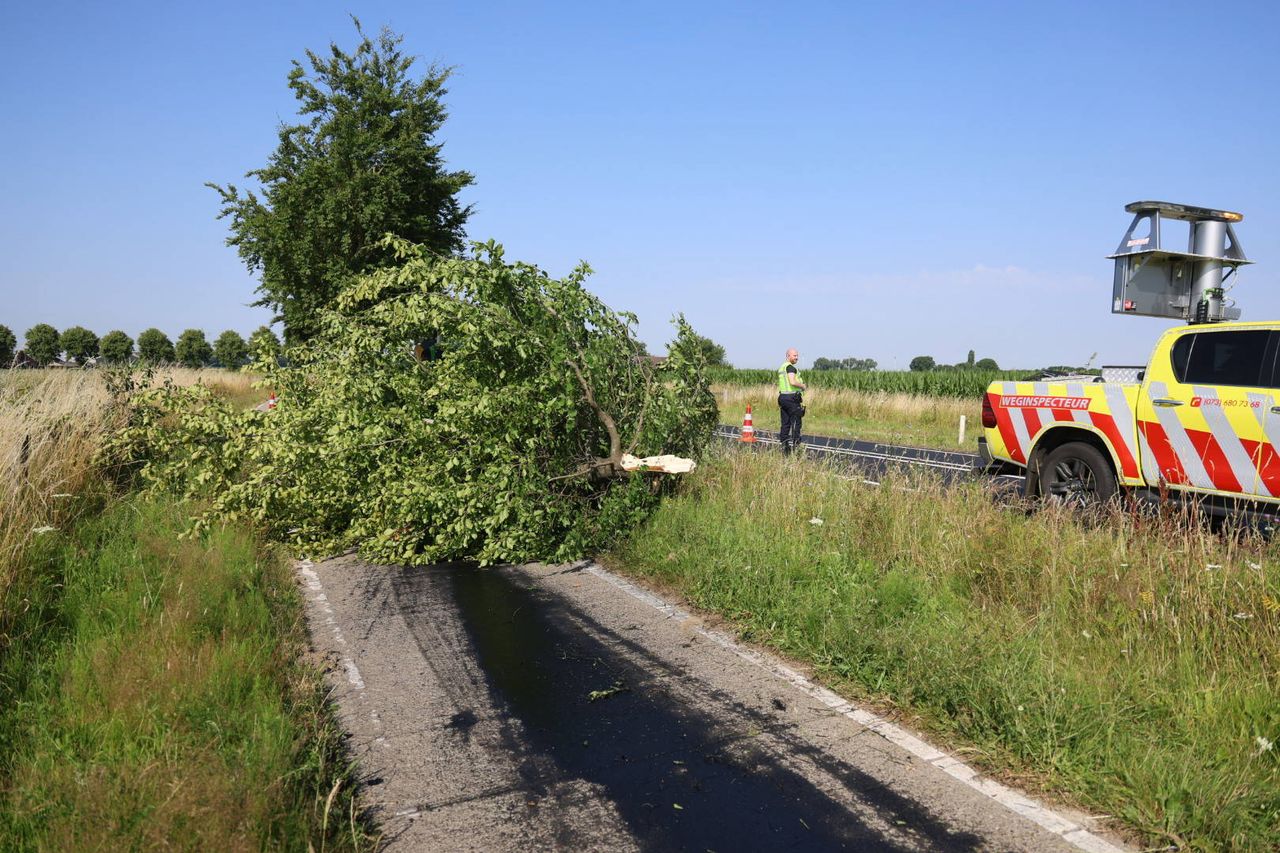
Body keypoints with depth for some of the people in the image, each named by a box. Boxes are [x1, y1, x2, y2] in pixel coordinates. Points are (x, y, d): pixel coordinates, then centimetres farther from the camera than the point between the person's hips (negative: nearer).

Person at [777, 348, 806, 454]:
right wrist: (802, 386, -8)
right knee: (795, 422, -5)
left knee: (785, 423, 9)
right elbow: (792, 382, -24)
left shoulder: (781, 368, 18)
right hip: (792, 397, -9)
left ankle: (784, 446, 10)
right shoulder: (790, 367, -12)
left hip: (782, 396, 9)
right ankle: (794, 443, -9)